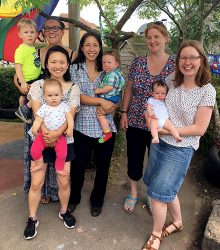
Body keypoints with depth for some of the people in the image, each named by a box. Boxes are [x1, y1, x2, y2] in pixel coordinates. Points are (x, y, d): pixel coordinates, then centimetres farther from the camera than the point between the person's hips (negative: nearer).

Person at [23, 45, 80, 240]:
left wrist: (56, 133, -26)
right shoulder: (37, 85, -2)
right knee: (36, 183, 5)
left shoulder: (73, 88, -2)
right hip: (40, 140, 0)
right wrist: (46, 134, -25)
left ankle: (64, 211, 36)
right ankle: (32, 218, 26)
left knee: (64, 181, 10)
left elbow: (70, 116, -10)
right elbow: (37, 114, -10)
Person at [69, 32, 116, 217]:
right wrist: (101, 101, -18)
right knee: (78, 165, 9)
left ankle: (97, 200, 36)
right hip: (82, 125, -1)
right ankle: (74, 197, 37)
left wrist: (109, 107, -13)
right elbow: (77, 96, -9)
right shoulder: (75, 68, 2)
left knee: (103, 165, 12)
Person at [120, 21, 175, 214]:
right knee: (134, 159, 14)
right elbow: (129, 89, 6)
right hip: (135, 121, 2)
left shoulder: (175, 64, -5)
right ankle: (133, 193, 38)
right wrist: (124, 113, 2)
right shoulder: (138, 62, 0)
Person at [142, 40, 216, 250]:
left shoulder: (207, 91, -13)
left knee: (158, 194, 0)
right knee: (167, 189, 20)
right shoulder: (171, 82, 0)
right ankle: (178, 222, 46)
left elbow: (199, 129, -15)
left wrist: (167, 130, -19)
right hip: (158, 143, 5)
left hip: (180, 150, -5)